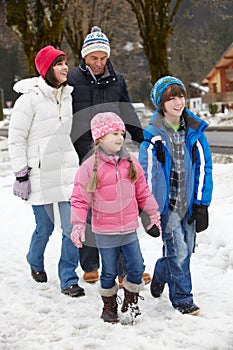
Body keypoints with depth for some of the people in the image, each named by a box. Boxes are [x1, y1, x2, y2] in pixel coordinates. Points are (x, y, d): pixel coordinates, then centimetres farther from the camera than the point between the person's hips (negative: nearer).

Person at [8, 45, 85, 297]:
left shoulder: (67, 96, 11)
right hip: (40, 174, -5)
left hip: (67, 171, 5)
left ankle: (68, 279, 6)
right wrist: (21, 174, -9)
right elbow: (16, 139, -6)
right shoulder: (30, 99, -8)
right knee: (45, 227, 4)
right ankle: (35, 262, 35)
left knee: (73, 227, -4)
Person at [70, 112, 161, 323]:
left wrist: (153, 213, 16)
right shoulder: (90, 167, -9)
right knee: (109, 272, 7)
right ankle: (109, 307, 25)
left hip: (129, 229, 4)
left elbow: (142, 191, 13)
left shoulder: (131, 162, 4)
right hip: (105, 232, -3)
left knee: (137, 267, 4)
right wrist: (78, 224, -13)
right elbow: (80, 199, -7)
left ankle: (131, 303, 25)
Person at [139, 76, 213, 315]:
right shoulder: (153, 135, -7)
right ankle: (182, 298, 8)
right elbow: (146, 174, -5)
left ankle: (161, 275, 41)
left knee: (185, 249, 12)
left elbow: (203, 168, 5)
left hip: (188, 203, 4)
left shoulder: (195, 132, 2)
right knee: (178, 250, -9)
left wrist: (201, 205, 0)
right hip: (165, 203, -4)